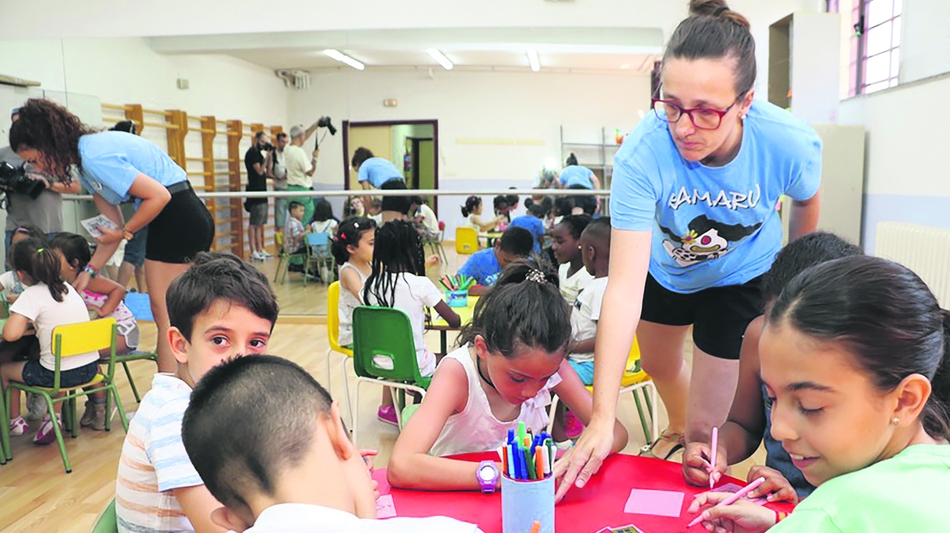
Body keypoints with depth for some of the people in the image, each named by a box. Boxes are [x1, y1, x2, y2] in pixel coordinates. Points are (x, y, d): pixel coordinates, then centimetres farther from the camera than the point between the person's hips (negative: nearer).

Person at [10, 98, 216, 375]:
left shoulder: (94, 155, -17)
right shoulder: (85, 164, 14)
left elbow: (159, 196, -20)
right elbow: (114, 227, 16)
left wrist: (124, 233, -8)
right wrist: (89, 271, 12)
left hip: (178, 219, -10)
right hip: (183, 220, 10)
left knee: (166, 317, -4)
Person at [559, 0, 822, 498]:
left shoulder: (791, 145, -35)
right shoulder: (641, 153, -39)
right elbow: (625, 284, -43)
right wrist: (601, 418, -47)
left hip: (742, 277, -1)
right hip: (664, 267, 2)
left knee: (706, 428, -2)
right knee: (659, 365, 30)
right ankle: (676, 427, 65)